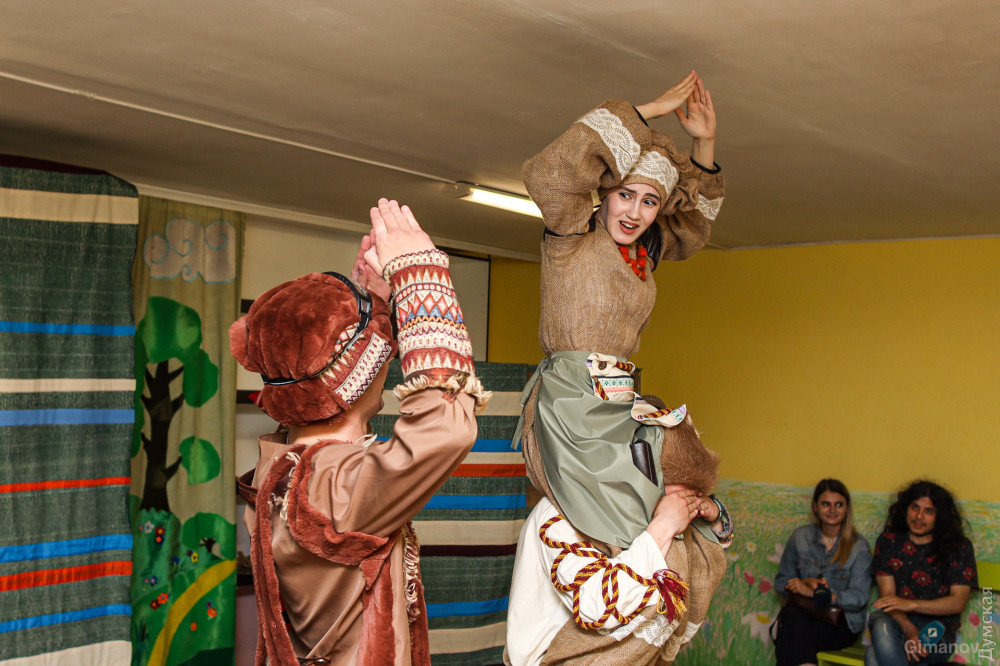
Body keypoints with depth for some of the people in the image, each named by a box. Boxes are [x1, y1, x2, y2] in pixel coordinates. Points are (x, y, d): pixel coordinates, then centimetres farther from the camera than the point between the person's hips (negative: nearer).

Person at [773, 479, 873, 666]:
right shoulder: (800, 537, 9)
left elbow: (858, 598, -9)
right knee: (791, 613, -34)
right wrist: (806, 582, -9)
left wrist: (814, 593, -19)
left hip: (841, 624, -3)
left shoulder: (859, 547, -1)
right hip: (802, 614, 3)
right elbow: (781, 582, 13)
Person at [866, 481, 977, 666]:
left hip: (937, 630, -3)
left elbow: (958, 602, -8)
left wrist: (912, 604, -23)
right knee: (881, 627, -38)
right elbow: (887, 595, -2)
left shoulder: (959, 548, 1)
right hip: (897, 622, 3)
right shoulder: (888, 541, 6)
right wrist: (909, 630, -21)